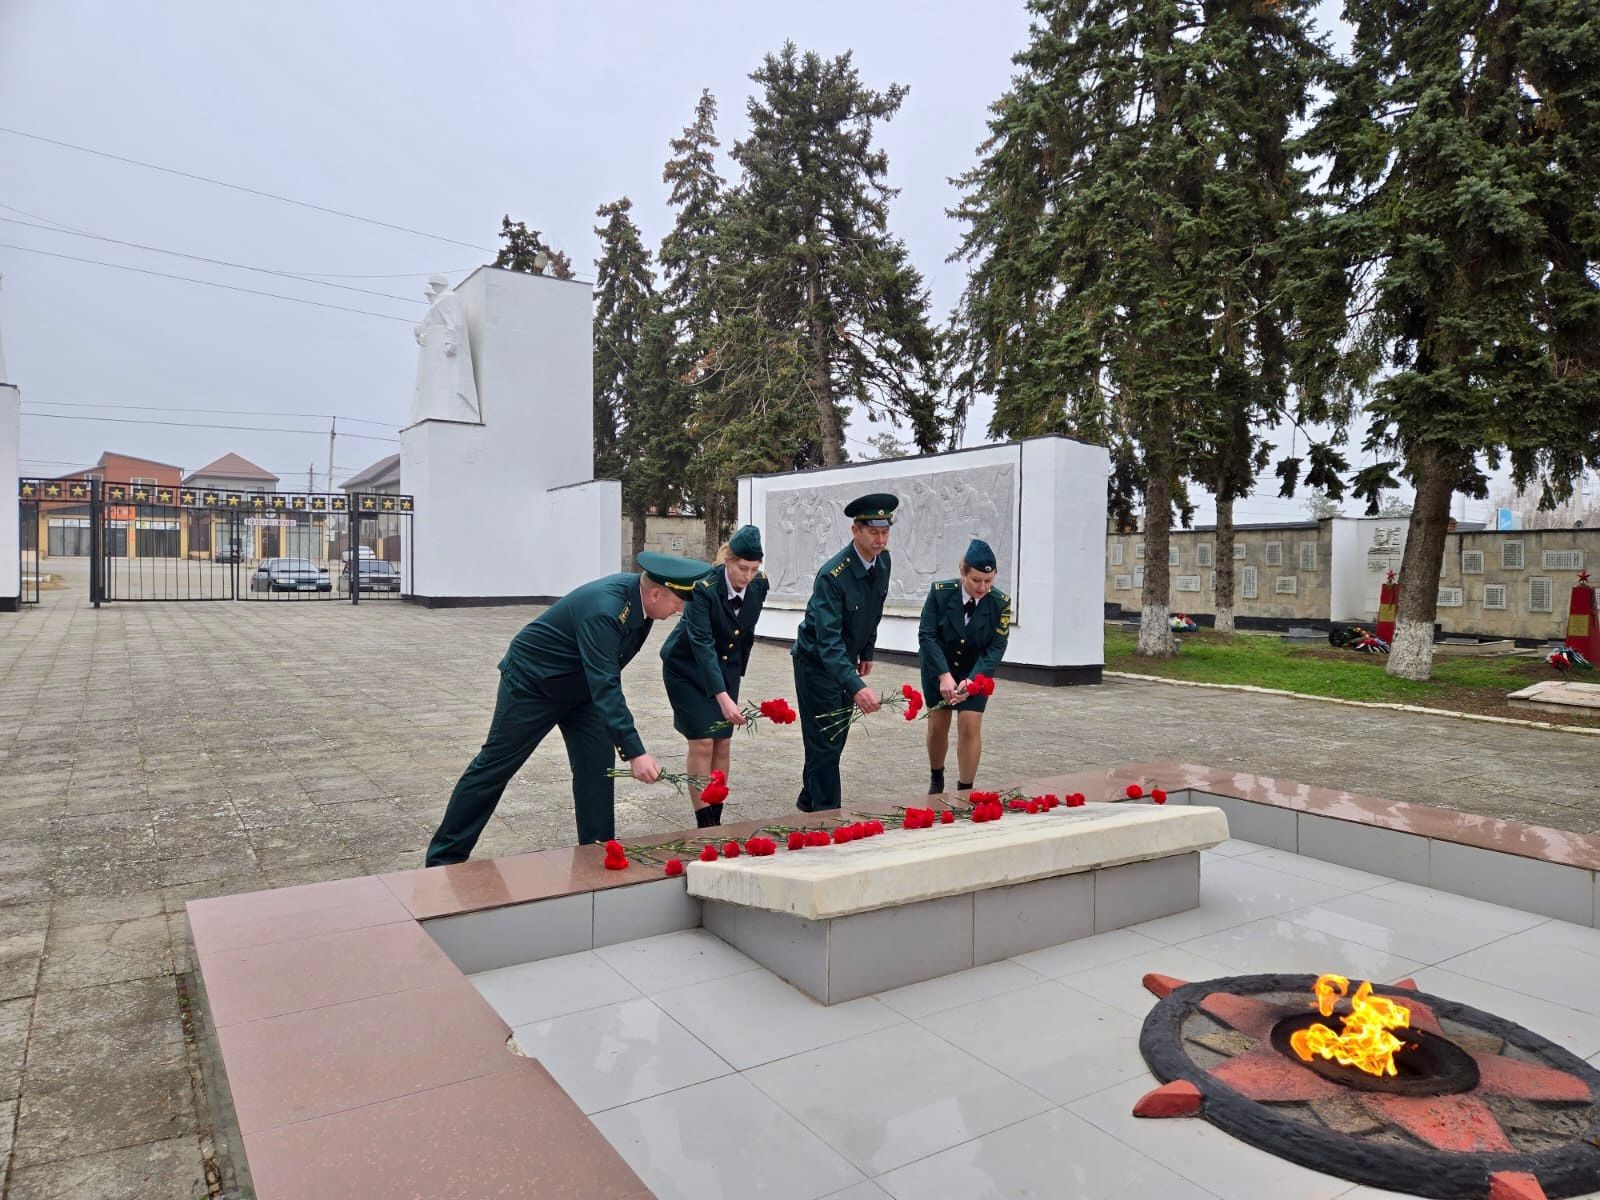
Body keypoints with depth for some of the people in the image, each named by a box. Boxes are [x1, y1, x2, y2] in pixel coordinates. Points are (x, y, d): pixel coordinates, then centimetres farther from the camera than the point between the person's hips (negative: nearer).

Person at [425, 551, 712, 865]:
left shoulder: (639, 596, -11)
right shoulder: (603, 611, -37)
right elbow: (606, 687, -42)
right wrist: (635, 753, -45)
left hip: (582, 686, 8)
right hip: (531, 682, -8)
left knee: (598, 766, -1)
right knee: (494, 768, 3)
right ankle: (444, 857, 18)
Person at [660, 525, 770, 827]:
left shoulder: (759, 585, -14)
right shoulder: (703, 587, -30)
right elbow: (702, 643, -36)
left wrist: (739, 668, 13)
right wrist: (723, 698, -44)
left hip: (726, 666, 5)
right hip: (687, 667, -5)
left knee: (723, 743, 3)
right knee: (702, 743, -9)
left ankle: (716, 820, 13)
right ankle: (703, 824, 1)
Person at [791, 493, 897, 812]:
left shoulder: (883, 561, -7)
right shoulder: (832, 576, -31)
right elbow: (828, 641, -37)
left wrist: (867, 652, 13)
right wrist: (857, 687, -47)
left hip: (846, 659, 8)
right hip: (817, 662, -8)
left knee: (838, 737, 16)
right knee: (824, 741, -3)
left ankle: (809, 800, 34)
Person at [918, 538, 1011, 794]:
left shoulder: (1001, 603, -20)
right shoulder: (939, 592, -22)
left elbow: (996, 647, -19)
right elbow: (926, 635, -22)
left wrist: (972, 680, -32)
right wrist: (944, 675, -32)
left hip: (976, 670, 0)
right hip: (938, 666, 0)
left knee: (970, 725, -10)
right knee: (937, 725, 7)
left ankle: (965, 790, 6)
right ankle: (936, 778, 34)